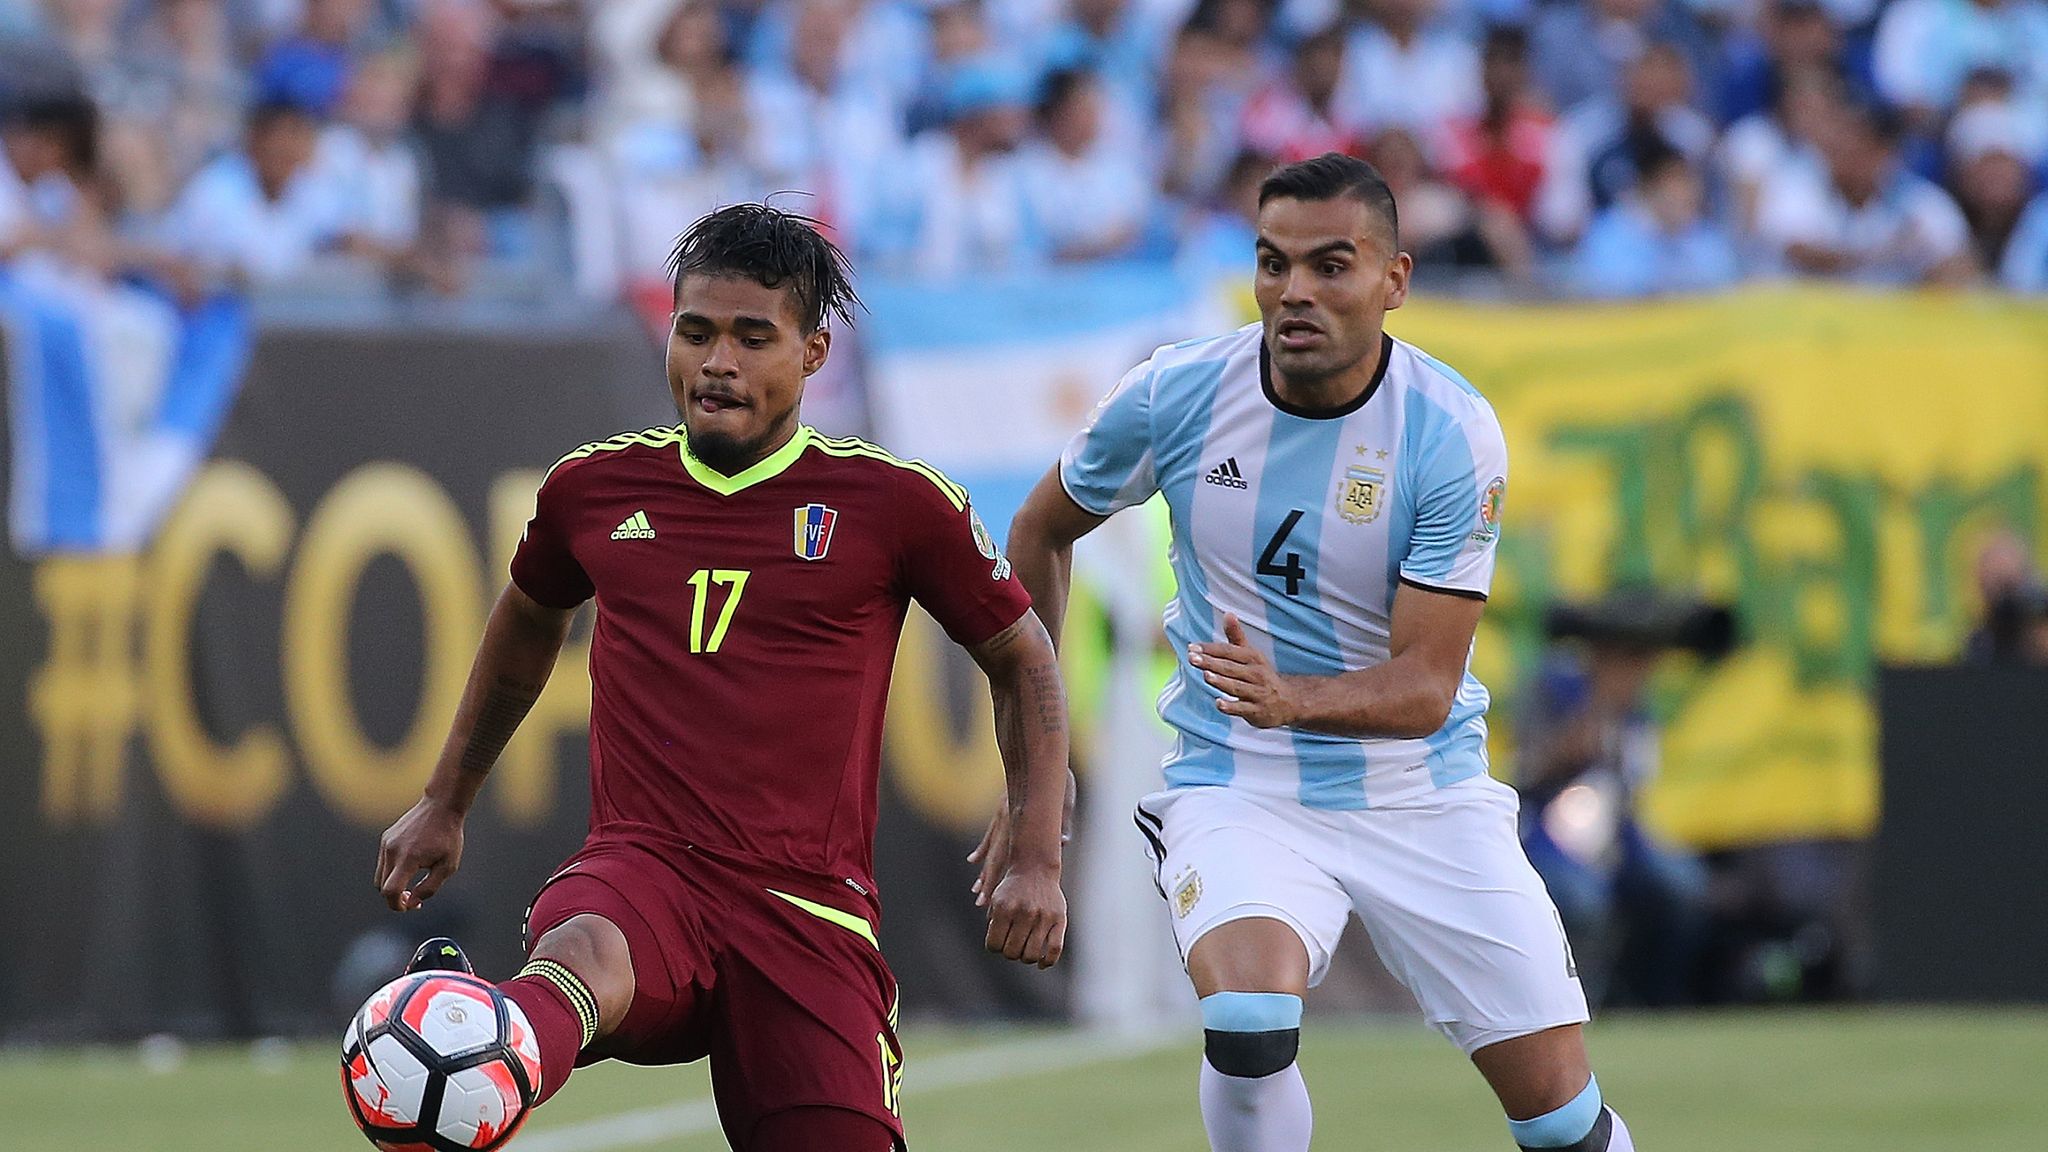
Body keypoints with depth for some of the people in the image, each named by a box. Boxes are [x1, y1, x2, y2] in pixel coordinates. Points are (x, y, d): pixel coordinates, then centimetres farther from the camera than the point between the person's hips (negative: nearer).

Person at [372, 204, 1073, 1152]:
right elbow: (528, 622, 33)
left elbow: (1022, 662, 15)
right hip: (639, 870, 0)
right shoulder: (594, 488, 12)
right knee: (576, 965, -37)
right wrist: (443, 804, 39)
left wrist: (1036, 860, 5)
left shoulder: (892, 502, 4)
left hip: (810, 908, 1)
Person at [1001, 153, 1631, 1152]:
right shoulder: (1173, 396, -9)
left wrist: (1288, 698, -36)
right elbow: (1040, 532, 10)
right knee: (1247, 1026, -32)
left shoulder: (1452, 435, -14)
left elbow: (1425, 685, -16)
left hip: (1425, 796, 0)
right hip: (1238, 790, 0)